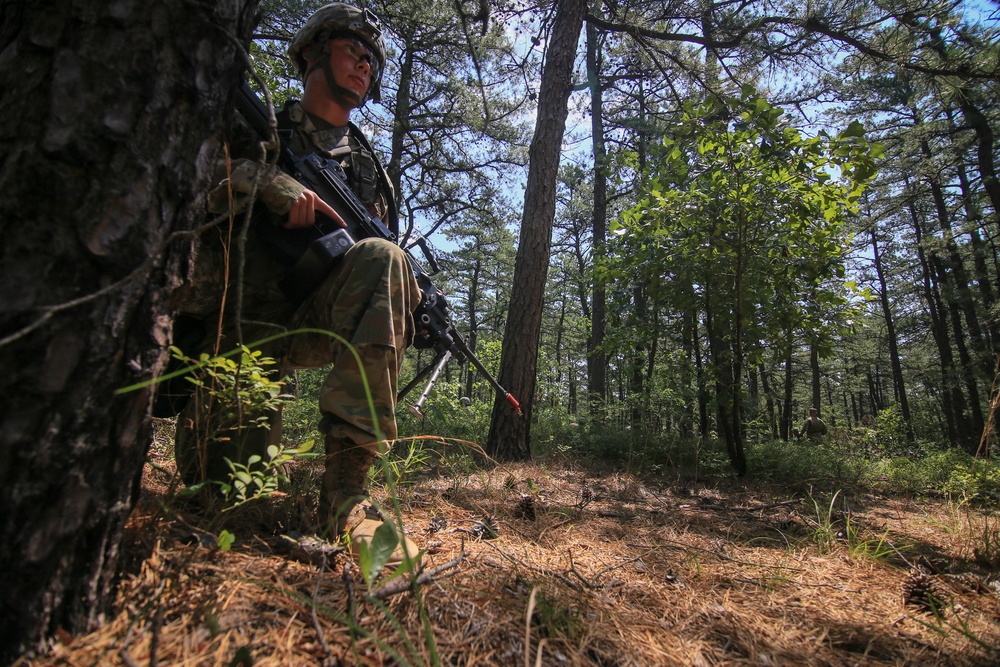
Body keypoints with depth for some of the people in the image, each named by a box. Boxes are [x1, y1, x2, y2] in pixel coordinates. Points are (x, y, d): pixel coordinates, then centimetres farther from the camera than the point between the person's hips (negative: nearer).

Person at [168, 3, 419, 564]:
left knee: (378, 259, -32)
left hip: (314, 323, 2)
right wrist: (265, 180, -20)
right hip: (241, 322, -1)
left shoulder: (371, 168, 21)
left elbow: (391, 253, 20)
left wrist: (416, 308, -1)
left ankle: (347, 493, -36)